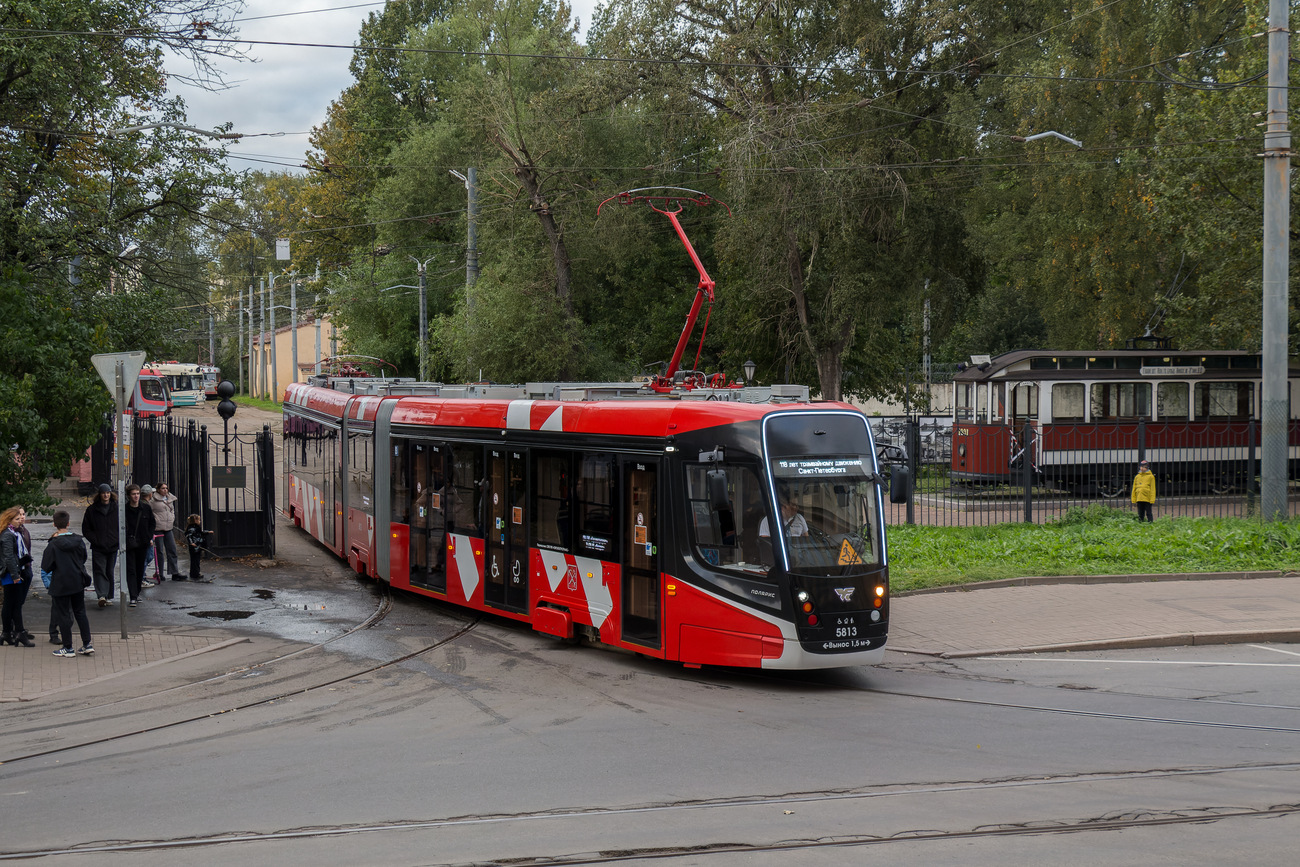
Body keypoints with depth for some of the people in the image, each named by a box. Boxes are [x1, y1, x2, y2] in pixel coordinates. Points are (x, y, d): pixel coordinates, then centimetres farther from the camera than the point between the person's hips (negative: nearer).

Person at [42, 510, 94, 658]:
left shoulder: (53, 545, -17)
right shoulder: (79, 540, -3)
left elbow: (46, 567, -12)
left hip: (61, 585, -5)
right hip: (78, 583, 5)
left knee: (64, 616, 5)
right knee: (80, 613, 16)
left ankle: (68, 648, 10)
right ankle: (87, 644, 15)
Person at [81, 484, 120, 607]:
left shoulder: (116, 509, 5)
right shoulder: (92, 510, 2)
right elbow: (86, 529, 5)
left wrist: (118, 540, 0)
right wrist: (95, 540, -6)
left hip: (113, 546, 2)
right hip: (98, 548, -2)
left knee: (110, 572, 9)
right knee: (100, 570, -13)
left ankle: (109, 597, 18)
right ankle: (102, 596, -23)